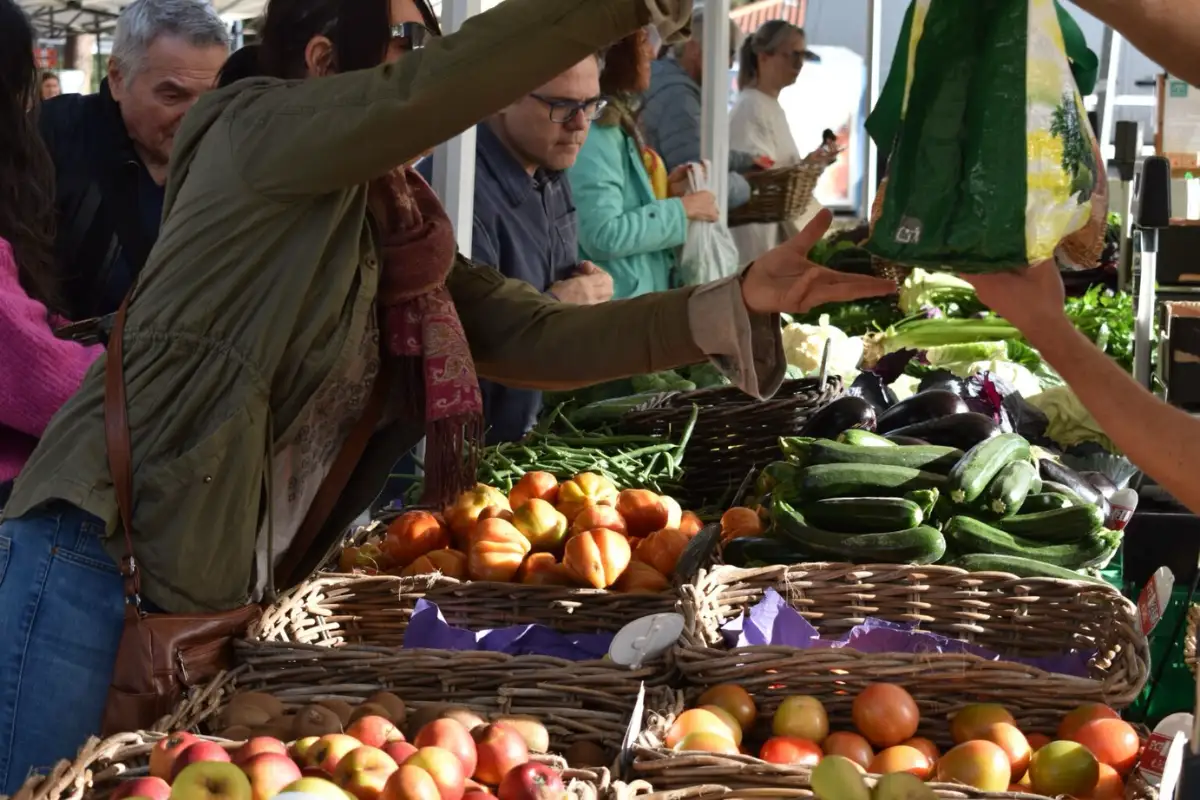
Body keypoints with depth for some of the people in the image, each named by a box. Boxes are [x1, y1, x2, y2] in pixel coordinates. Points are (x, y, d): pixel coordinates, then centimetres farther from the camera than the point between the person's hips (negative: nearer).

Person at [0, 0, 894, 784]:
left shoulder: (406, 246, 10)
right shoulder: (256, 133, -9)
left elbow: (542, 338, 3)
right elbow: (423, 94, -25)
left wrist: (743, 303, -8)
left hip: (230, 604, 7)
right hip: (102, 571, -7)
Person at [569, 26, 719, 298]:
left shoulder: (615, 121, 12)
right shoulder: (594, 128, -19)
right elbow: (602, 235, -26)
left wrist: (663, 192, 5)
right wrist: (681, 209, -16)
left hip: (637, 297, 10)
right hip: (611, 306, -10)